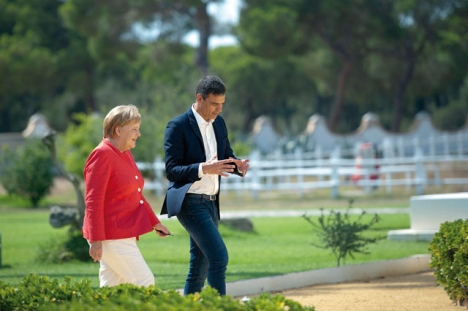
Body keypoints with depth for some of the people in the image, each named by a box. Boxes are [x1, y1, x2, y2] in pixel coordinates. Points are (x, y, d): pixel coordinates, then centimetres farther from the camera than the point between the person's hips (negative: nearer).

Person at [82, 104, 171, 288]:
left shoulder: (125, 154, 15)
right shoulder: (102, 155, -14)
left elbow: (136, 195, 26)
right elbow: (93, 202, -18)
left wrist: (154, 222, 23)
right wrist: (95, 240, -21)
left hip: (124, 234, 9)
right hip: (111, 236, -9)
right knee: (145, 283, -9)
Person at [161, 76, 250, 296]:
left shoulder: (218, 123, 10)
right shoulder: (178, 126, -12)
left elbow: (226, 156, 18)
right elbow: (171, 170, -15)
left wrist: (238, 165, -6)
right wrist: (203, 169, -30)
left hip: (210, 202, 8)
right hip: (189, 202, -8)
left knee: (200, 266, 11)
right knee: (219, 257, -18)